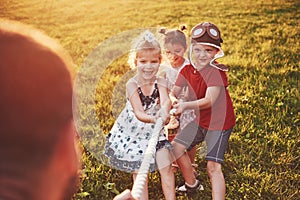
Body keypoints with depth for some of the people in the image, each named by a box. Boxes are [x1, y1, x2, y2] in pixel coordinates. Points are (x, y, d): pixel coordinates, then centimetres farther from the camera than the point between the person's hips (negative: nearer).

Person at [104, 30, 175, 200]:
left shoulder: (160, 82, -14)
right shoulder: (132, 84, -22)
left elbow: (166, 100, -35)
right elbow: (139, 113, -33)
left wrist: (164, 111, -59)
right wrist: (153, 119, -54)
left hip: (154, 132, 2)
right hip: (132, 133, -2)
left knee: (166, 167, -4)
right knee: (140, 174, 8)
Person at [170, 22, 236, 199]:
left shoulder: (216, 72, -26)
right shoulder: (187, 70, -5)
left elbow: (209, 101, -37)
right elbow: (174, 93, -5)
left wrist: (186, 106, -51)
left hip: (219, 123, -8)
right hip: (200, 121, 8)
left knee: (213, 166, -13)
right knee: (176, 146, 15)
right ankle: (191, 183, 35)